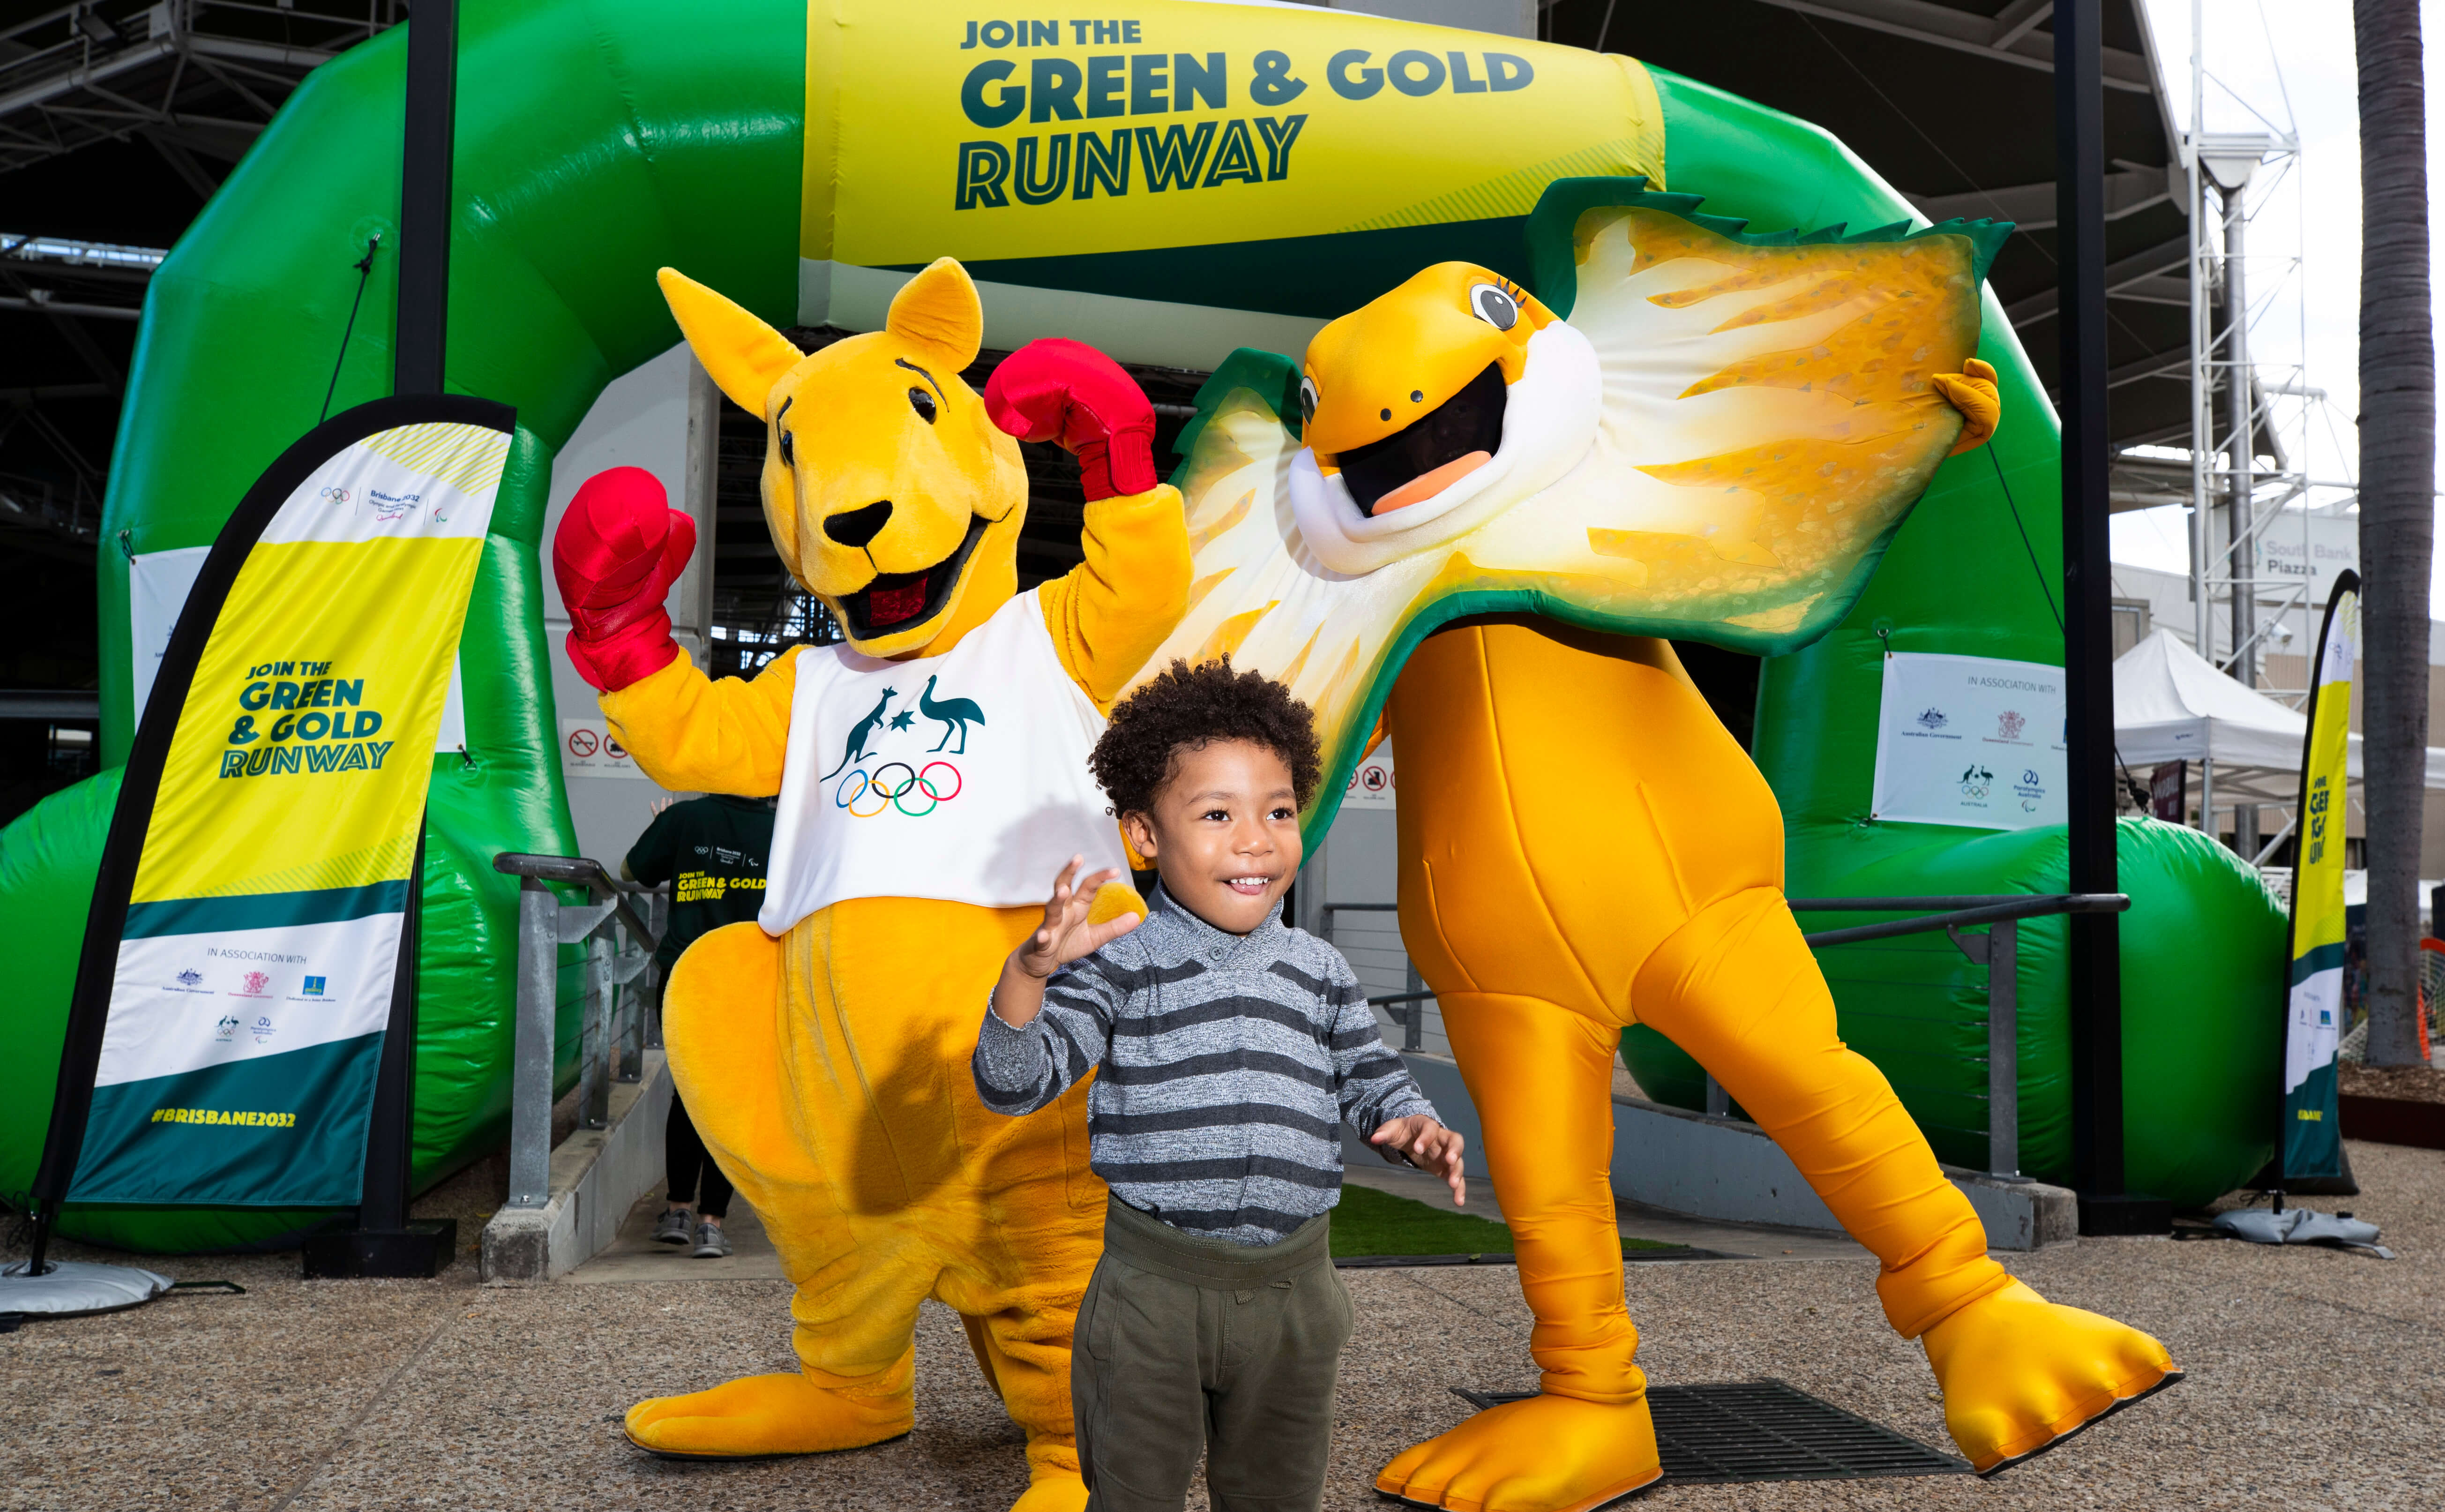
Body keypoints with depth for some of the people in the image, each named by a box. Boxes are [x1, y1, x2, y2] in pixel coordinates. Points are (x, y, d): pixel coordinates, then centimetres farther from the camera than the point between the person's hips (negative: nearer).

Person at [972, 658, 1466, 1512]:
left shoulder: (1319, 971, 3)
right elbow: (1015, 1083, -16)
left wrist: (1413, 1128, -9)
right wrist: (1029, 971, -34)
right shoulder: (1119, 966, -10)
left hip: (1293, 1288, 4)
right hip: (1153, 1286, -3)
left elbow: (1370, 1077, 13)